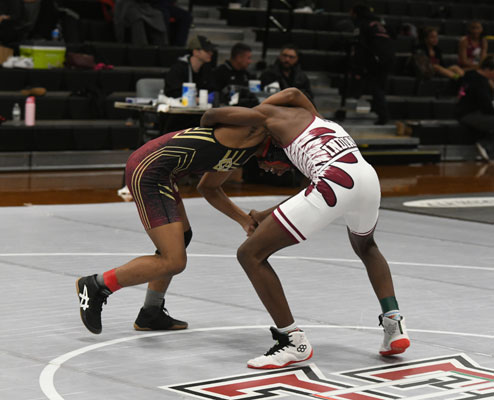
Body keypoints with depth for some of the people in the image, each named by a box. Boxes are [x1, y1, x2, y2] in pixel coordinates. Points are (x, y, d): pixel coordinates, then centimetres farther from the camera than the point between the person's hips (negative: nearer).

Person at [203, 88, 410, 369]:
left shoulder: (277, 114, 22)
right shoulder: (327, 124, 39)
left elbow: (222, 114, 14)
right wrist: (266, 216, 45)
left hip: (335, 183, -7)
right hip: (369, 178, 7)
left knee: (250, 254, 6)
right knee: (366, 247, 41)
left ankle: (293, 341, 5)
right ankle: (394, 323, 23)